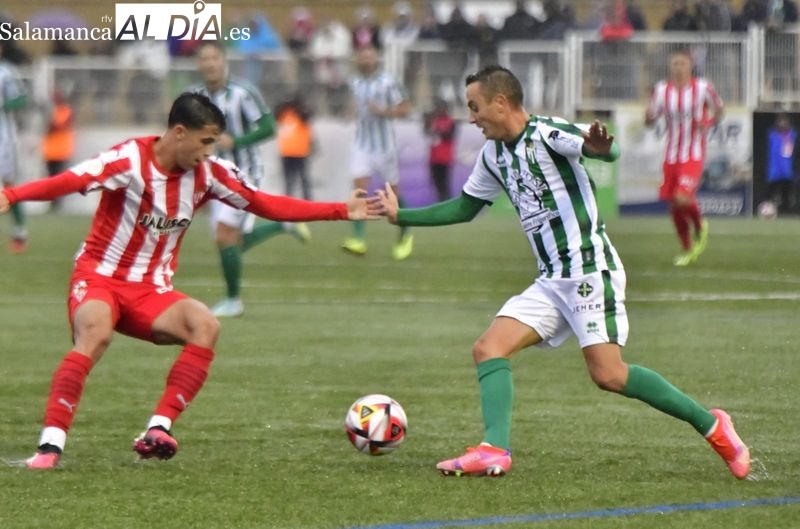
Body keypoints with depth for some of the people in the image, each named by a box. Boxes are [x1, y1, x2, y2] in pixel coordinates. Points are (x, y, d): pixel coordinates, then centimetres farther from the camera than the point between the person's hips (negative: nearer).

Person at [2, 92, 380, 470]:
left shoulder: (208, 173, 0)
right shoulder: (131, 160, -17)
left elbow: (266, 205, 9)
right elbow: (69, 182, -32)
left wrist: (343, 211, 7)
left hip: (150, 291, 5)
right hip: (98, 278, -5)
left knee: (205, 326, -23)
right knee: (95, 333, -36)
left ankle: (158, 430, -26)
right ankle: (50, 445, -35)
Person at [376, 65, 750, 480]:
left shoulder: (546, 134, -11)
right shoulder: (493, 156, 15)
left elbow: (606, 150, -27)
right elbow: (464, 208, 29)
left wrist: (599, 148, -51)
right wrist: (400, 216, 28)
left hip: (590, 270, -9)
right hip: (552, 282, 9)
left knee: (608, 375, -17)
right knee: (489, 349, -7)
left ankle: (710, 425, -5)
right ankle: (494, 451, -18)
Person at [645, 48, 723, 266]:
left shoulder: (702, 87, -6)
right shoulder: (662, 89, 1)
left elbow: (718, 109, 9)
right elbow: (650, 120, 4)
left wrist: (708, 123, -10)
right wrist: (649, 115, -20)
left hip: (694, 155, -4)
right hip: (672, 155, 4)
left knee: (683, 198, -23)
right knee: (674, 206, 7)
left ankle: (700, 226, 9)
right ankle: (687, 250, 26)